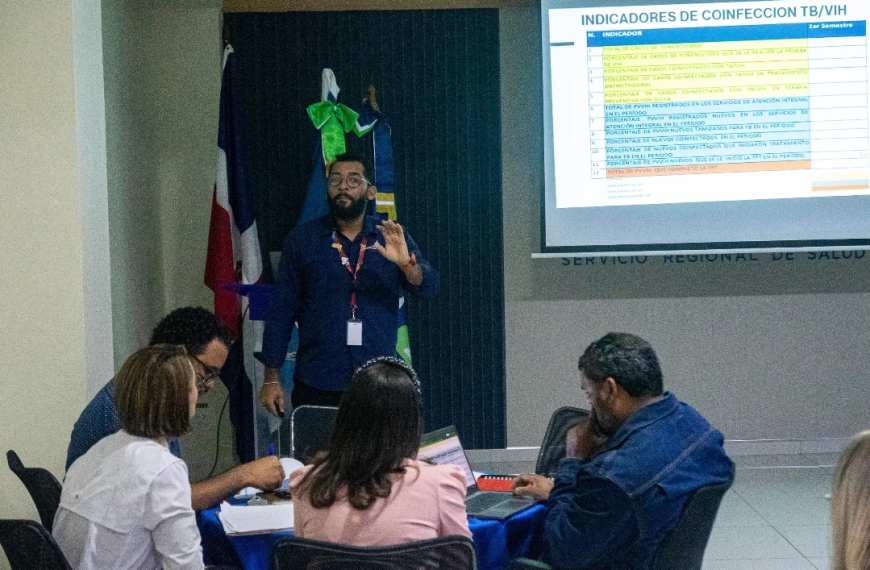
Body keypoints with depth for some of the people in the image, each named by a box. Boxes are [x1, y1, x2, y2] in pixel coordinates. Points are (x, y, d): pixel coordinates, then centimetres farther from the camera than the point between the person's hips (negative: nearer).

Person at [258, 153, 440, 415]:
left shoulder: (392, 238, 7)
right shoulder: (302, 240, 4)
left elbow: (429, 286, -4)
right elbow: (282, 309, 3)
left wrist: (406, 263, -26)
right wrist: (271, 377, -1)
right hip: (317, 386, -1)